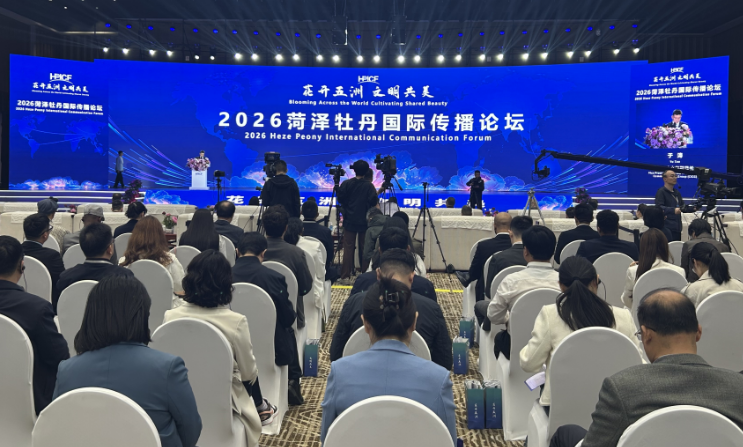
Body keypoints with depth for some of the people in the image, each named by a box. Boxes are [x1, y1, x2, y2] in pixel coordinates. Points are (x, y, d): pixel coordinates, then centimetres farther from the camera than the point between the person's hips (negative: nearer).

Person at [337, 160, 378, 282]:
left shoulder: (346, 184, -5)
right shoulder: (369, 185, -8)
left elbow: (340, 199, 1)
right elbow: (374, 202, -9)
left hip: (349, 221, 0)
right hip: (364, 221, 0)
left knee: (348, 248, 1)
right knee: (364, 248, 9)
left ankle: (345, 276, -4)